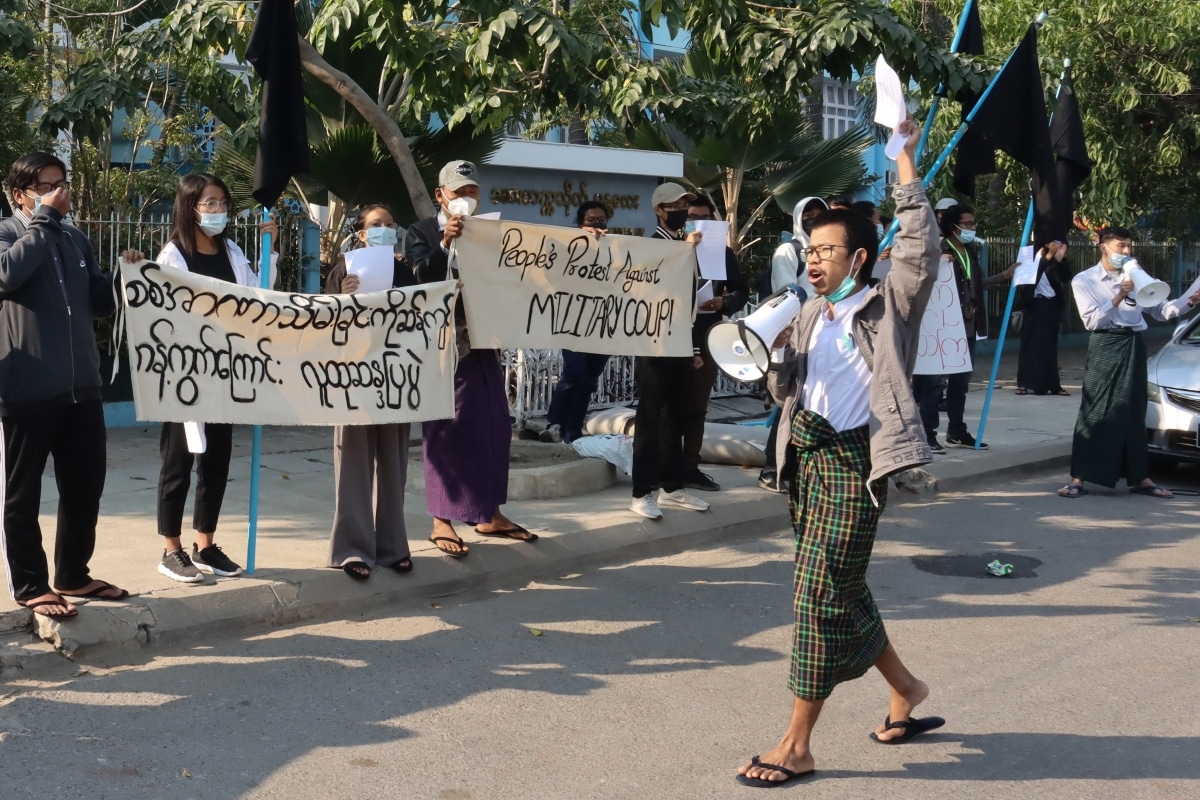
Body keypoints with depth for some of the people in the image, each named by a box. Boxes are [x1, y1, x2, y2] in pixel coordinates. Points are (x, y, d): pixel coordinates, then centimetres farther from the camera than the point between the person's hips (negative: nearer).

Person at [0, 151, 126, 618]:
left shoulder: (76, 241, 15)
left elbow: (101, 303, 19)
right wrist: (45, 220, -18)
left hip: (81, 388, 6)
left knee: (85, 487, 12)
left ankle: (73, 576, 26)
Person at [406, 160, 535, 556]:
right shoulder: (422, 232, 0)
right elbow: (421, 278, -14)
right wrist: (445, 244, -26)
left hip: (482, 341, 5)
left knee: (493, 427, 7)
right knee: (446, 428, -3)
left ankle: (489, 513, 19)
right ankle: (442, 520, 2)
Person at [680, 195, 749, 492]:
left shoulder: (724, 253, 9)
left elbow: (742, 292, 8)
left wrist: (723, 302, -12)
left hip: (707, 339, 3)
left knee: (697, 408, 8)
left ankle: (690, 468, 13)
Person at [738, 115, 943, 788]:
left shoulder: (889, 306, -4)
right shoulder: (812, 315, 13)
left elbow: (921, 243, -17)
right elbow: (784, 388, 11)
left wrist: (905, 157, -16)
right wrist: (773, 353, -10)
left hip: (853, 460, -7)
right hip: (809, 454, 8)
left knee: (820, 594, -8)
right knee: (840, 589, 16)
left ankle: (797, 746, 1)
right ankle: (906, 688, 38)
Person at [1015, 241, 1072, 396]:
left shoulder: (1056, 259, 5)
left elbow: (1066, 278, -5)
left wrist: (1060, 259, -19)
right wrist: (1048, 256, -28)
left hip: (1051, 306, 3)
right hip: (1033, 305, -3)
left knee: (1049, 345, 7)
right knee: (1030, 344, 1)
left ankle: (1052, 384, 9)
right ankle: (1025, 383, 5)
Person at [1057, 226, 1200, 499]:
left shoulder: (1135, 277, 15)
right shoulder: (1084, 280, 0)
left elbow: (1160, 310, 12)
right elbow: (1091, 321, -10)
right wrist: (1118, 298, -19)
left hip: (1133, 346, 5)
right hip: (1104, 347, -5)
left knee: (1133, 413, 9)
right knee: (1094, 412, -8)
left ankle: (1139, 478, 16)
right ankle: (1078, 479, -5)